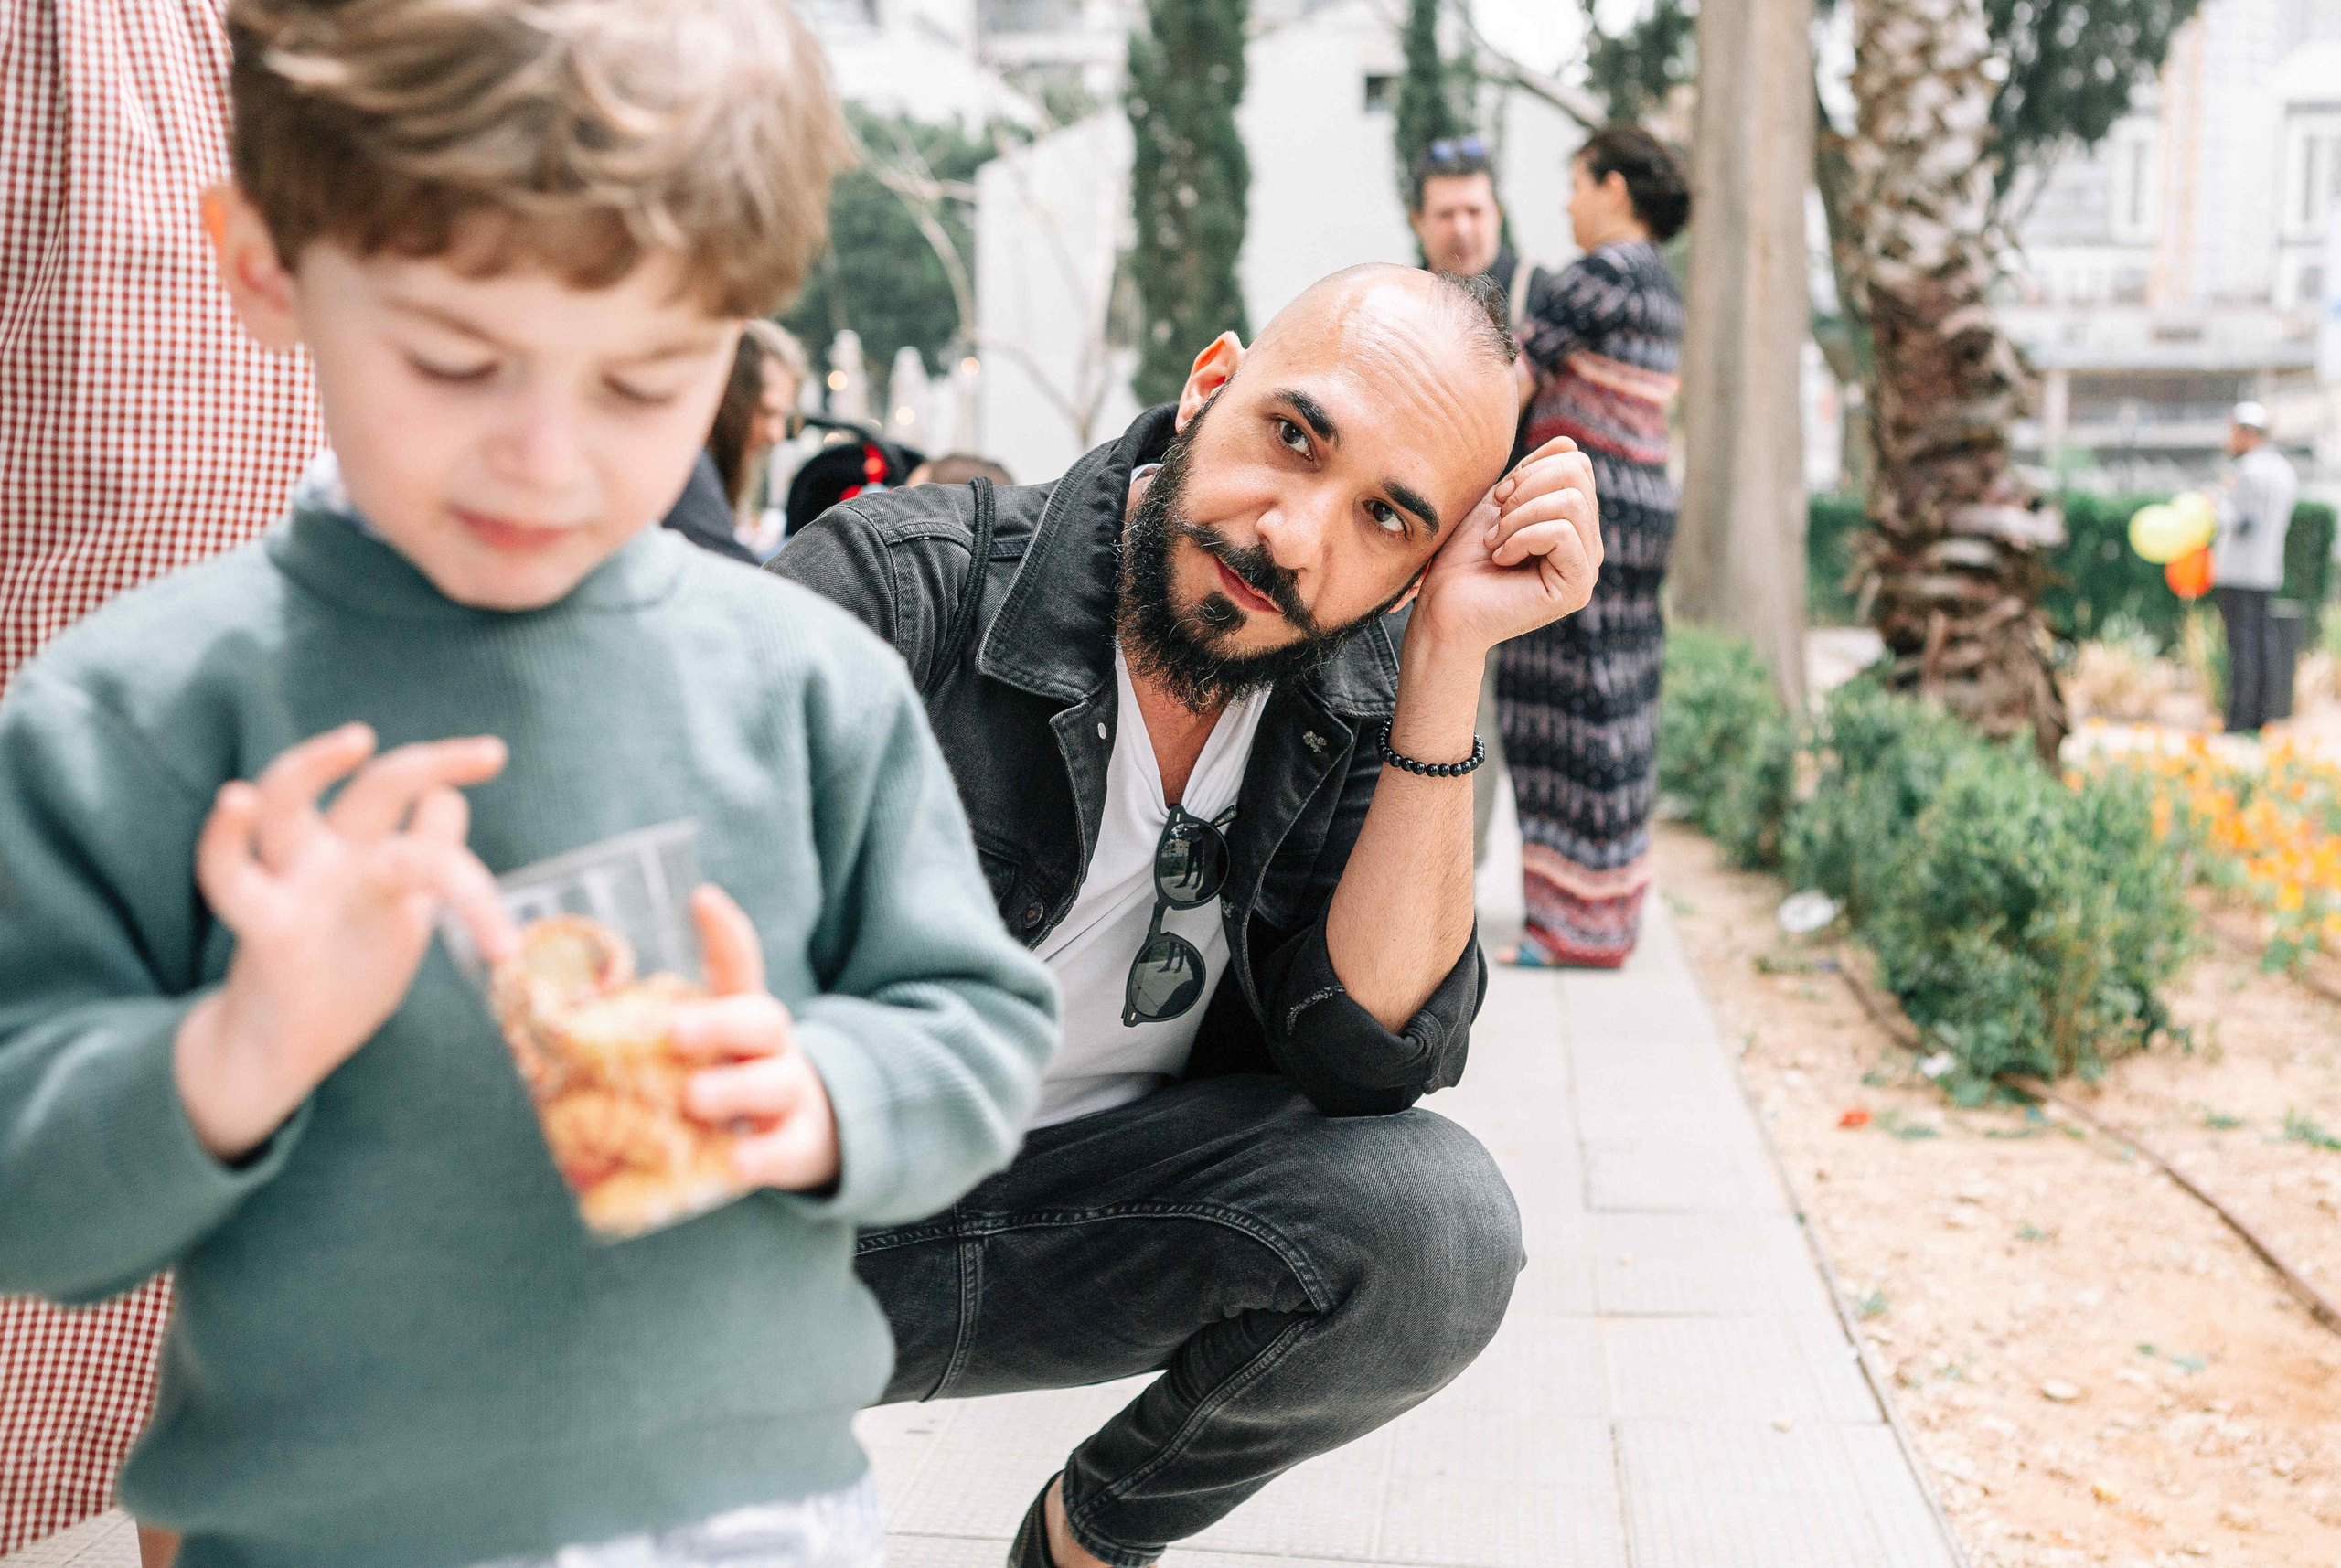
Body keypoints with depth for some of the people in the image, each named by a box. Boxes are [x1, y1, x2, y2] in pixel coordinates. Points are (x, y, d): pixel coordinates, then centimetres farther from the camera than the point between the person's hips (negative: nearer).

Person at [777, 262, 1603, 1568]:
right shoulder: (897, 588, -18)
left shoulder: (1365, 694, -5)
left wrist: (1452, 650, -22)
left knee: (1437, 1223, -22)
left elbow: (1372, 1057, -18)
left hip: (1105, 1198, 3)